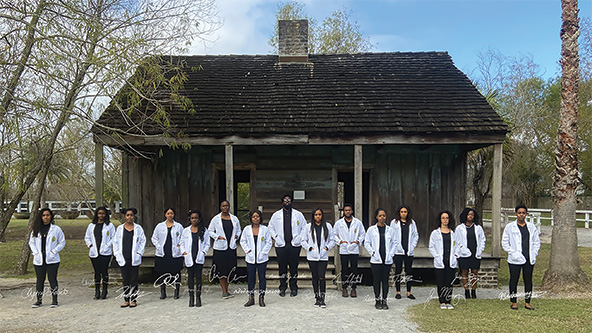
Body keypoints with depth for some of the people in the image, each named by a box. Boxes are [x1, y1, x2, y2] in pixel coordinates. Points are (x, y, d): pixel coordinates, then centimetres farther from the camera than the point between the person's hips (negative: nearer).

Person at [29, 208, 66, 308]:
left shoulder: (56, 229, 0)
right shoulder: (36, 229, 8)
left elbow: (62, 242, 4)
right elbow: (31, 242, 16)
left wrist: (54, 251, -8)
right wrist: (35, 252, 0)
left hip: (52, 259, -3)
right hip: (39, 260, 3)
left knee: (52, 279, 0)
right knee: (40, 280, 10)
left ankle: (54, 300, 9)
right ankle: (39, 300, 21)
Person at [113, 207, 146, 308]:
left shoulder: (138, 228, 2)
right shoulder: (120, 228, 7)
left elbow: (143, 241, 4)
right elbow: (116, 242, 10)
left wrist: (139, 253, -4)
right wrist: (117, 255, 2)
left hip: (134, 258, -2)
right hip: (123, 258, 2)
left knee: (134, 279, 2)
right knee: (125, 280, 7)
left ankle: (133, 300, 10)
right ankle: (126, 300, 15)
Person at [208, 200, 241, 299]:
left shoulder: (234, 218, 9)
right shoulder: (215, 219, 1)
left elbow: (238, 230, 21)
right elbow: (210, 231, 5)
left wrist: (236, 236, 1)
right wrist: (217, 237, -9)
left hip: (231, 247, 3)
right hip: (220, 247, -3)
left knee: (229, 269, 7)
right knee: (221, 270, -4)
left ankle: (226, 290, 19)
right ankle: (224, 292, 0)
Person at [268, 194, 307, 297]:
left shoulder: (298, 214, 7)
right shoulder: (276, 215, 8)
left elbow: (304, 227, 11)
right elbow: (270, 227, 16)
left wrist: (300, 238, 0)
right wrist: (275, 237, 2)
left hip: (294, 245, 0)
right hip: (281, 245, 0)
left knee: (294, 267, 2)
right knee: (282, 267, 4)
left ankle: (293, 288, 13)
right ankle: (282, 288, 15)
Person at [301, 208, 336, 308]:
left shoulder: (327, 226, 5)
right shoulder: (308, 227, 4)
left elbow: (332, 240, 10)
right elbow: (304, 241, 7)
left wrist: (327, 247, -5)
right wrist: (310, 248, -7)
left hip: (323, 256, -1)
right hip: (312, 256, 1)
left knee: (322, 277, -7)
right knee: (315, 277, 7)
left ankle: (322, 299, 0)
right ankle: (317, 298, 18)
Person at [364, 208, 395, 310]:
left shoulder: (389, 230, 5)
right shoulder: (371, 229, 0)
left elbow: (393, 243, 11)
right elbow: (366, 243, 4)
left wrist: (391, 253, 0)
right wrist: (372, 252, -6)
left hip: (387, 260, 2)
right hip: (376, 260, -2)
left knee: (385, 280, 6)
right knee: (377, 280, 4)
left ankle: (384, 301, 16)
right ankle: (377, 300, 16)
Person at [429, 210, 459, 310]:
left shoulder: (453, 233, 9)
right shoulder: (435, 233, 2)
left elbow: (456, 245, 18)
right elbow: (431, 247, 2)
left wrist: (456, 254, 4)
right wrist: (436, 256, -7)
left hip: (451, 262, 2)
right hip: (440, 262, -2)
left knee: (450, 282, 3)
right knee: (441, 282, 0)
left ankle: (448, 302, 13)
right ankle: (442, 302, 11)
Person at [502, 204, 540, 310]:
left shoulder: (532, 227, 9)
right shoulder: (509, 227, 0)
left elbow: (537, 242, 14)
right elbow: (505, 243, 0)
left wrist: (534, 254, 1)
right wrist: (513, 253, -10)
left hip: (529, 259, 3)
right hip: (515, 260, -3)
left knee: (528, 280, 7)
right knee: (514, 280, 2)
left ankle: (527, 302, 18)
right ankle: (514, 302, 12)